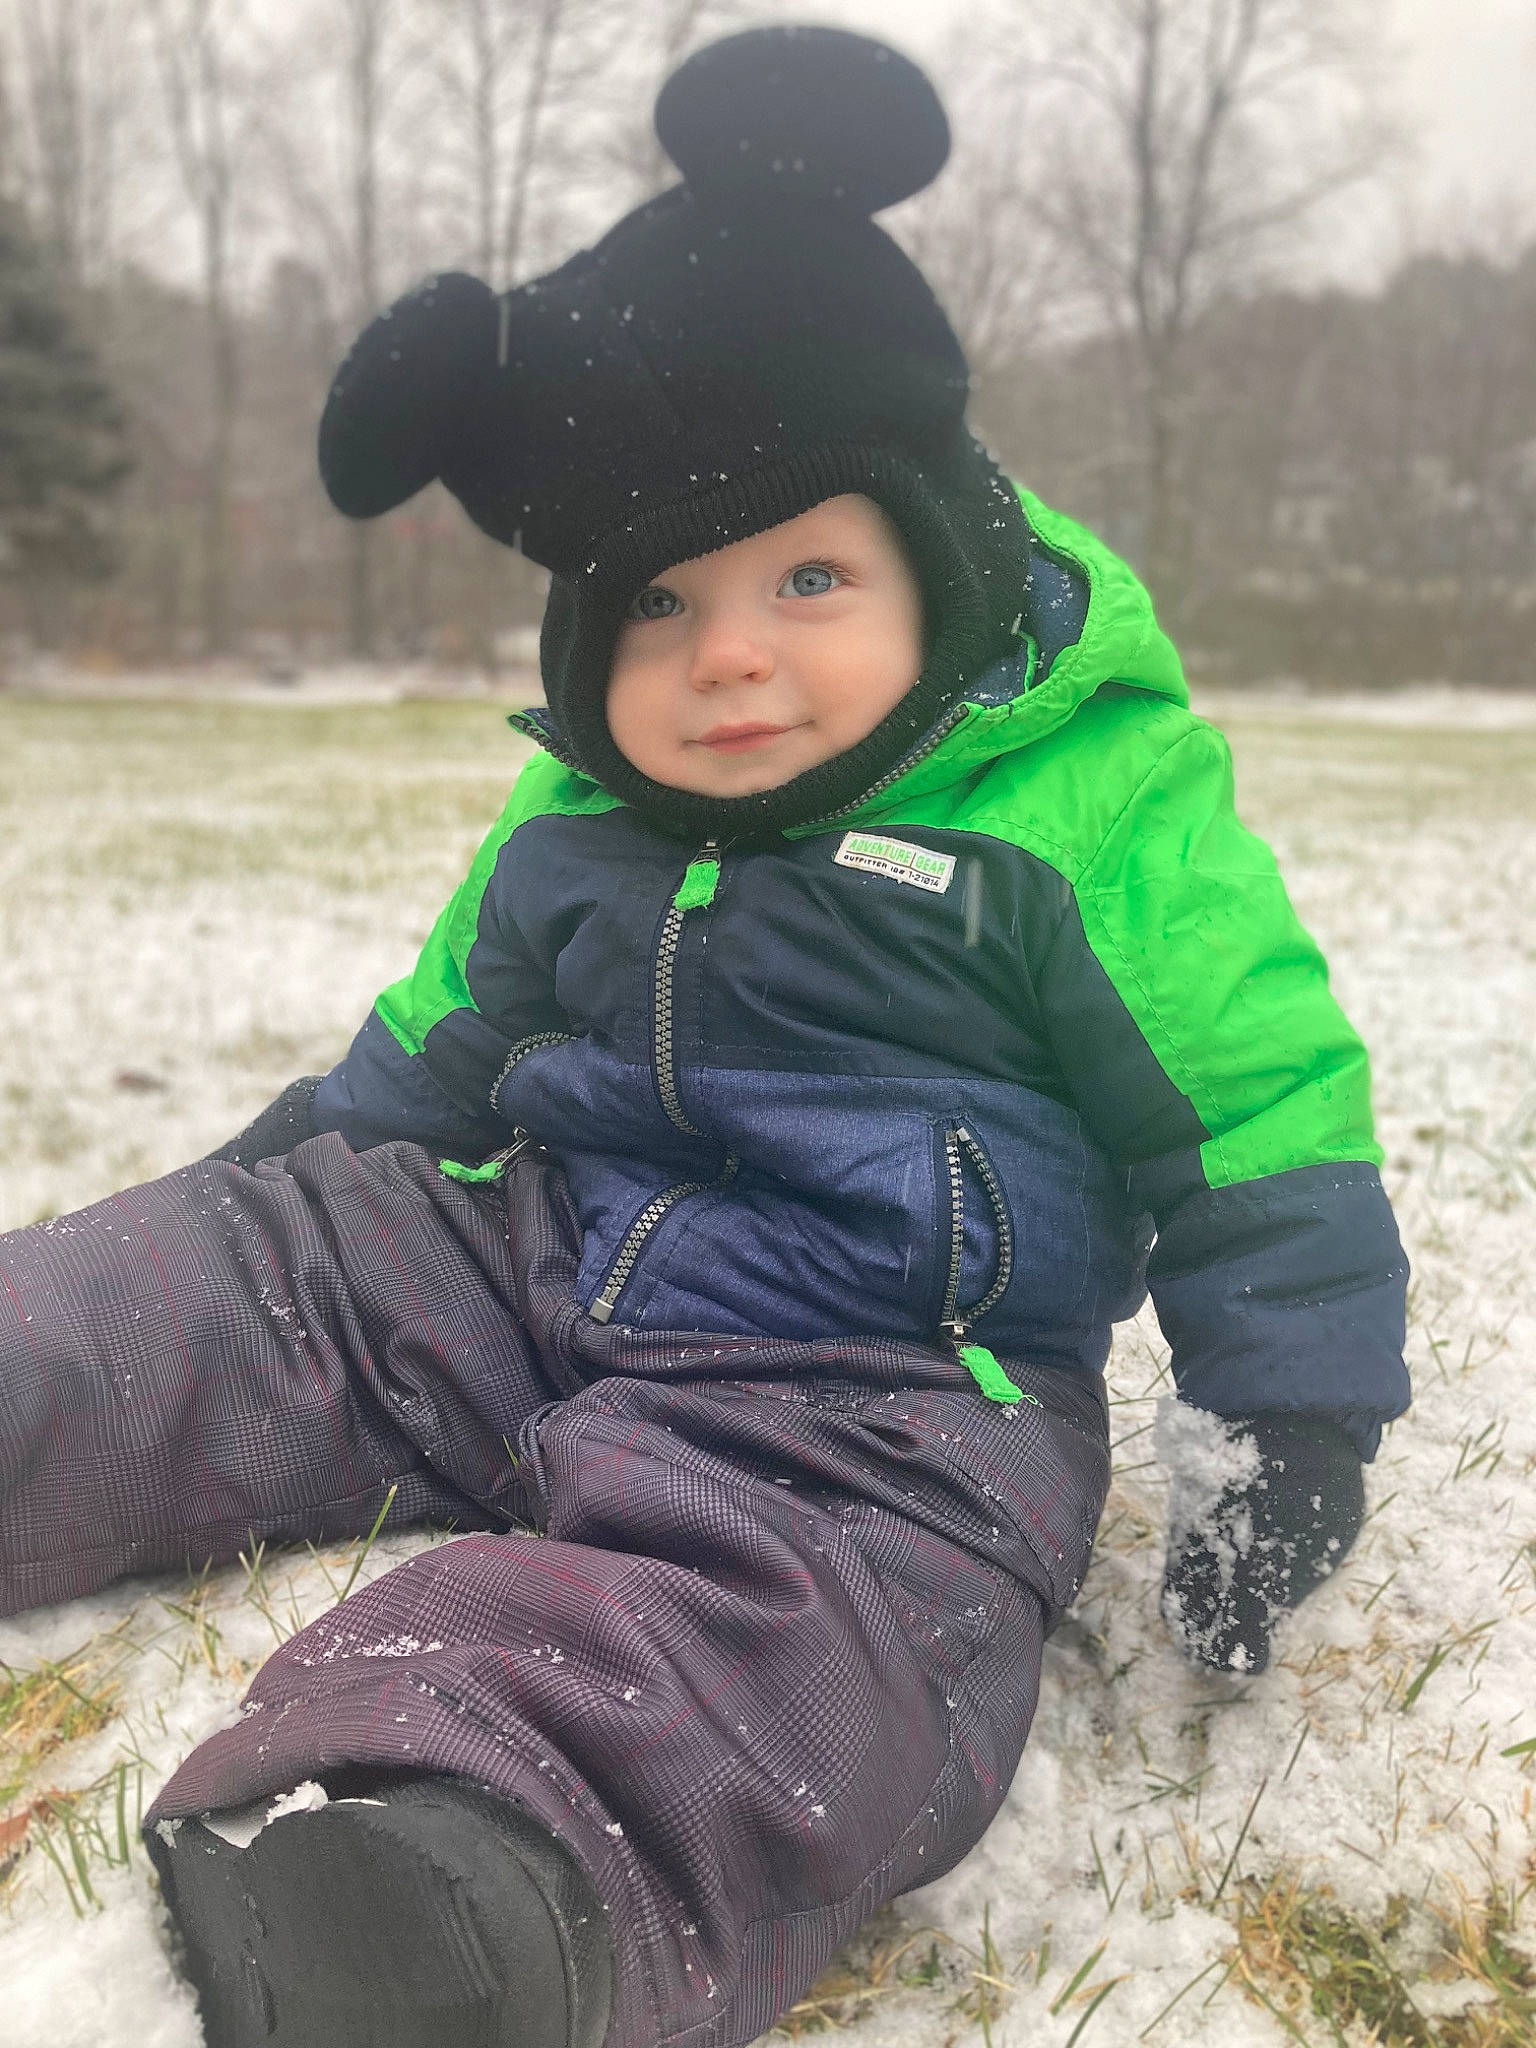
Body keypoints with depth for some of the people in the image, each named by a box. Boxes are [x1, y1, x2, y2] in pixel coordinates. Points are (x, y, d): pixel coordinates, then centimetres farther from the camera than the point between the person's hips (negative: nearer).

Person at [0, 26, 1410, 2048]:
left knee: (786, 1604, -39)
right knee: (201, 1292, -6)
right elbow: (438, 1044, 23)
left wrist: (1293, 1422, -9)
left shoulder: (1092, 812, -9)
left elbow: (1263, 1118, -6)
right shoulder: (573, 827, 9)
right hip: (520, 1273, 7)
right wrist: (272, 1181, 21)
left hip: (884, 1380, -6)